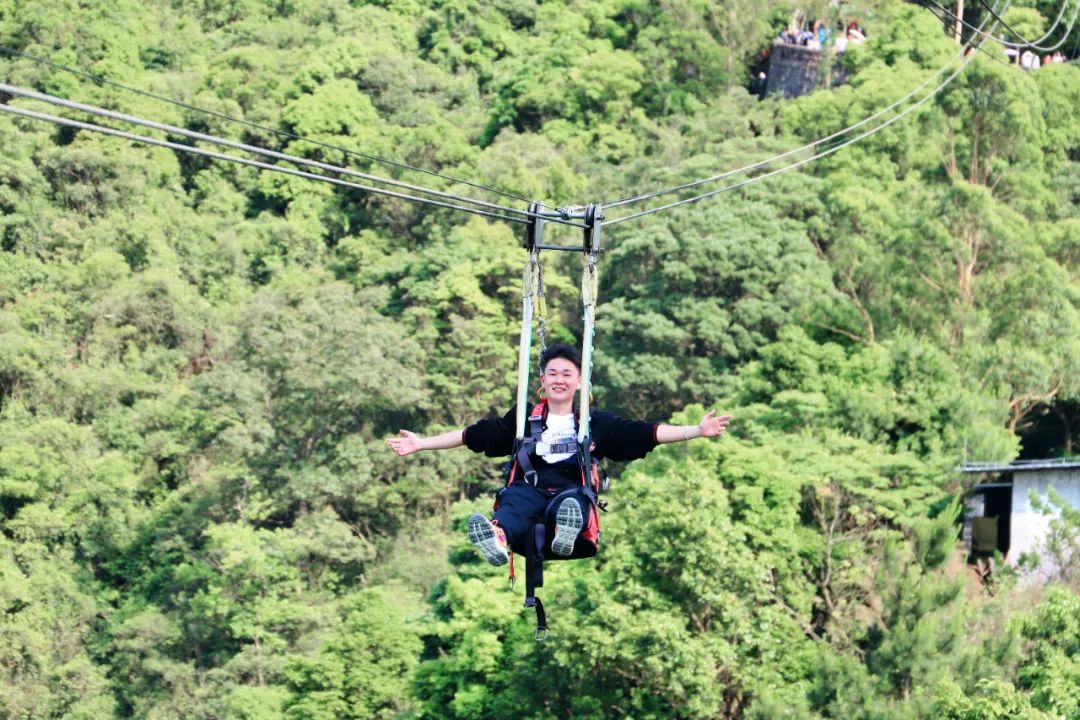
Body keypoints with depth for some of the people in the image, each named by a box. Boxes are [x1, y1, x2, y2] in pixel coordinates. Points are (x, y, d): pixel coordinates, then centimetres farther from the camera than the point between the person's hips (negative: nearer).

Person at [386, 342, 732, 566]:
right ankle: (498, 538, -72)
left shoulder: (596, 423, 21)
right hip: (531, 488, 1)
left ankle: (567, 532, -76)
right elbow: (472, 435, 20)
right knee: (516, 498, -37)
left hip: (572, 490, 0)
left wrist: (697, 430, 5)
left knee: (571, 501, -39)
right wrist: (421, 443, 14)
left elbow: (646, 433, 14)